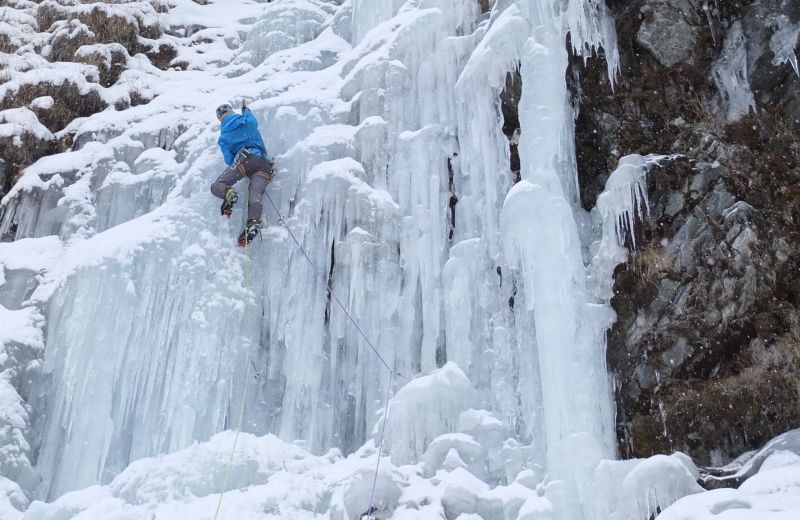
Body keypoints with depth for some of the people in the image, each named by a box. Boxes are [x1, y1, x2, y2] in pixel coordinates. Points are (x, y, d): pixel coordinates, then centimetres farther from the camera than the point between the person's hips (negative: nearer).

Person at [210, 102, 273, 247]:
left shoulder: (223, 137, 16)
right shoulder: (248, 121, 21)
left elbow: (229, 160, 11)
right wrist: (246, 109, 64)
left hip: (245, 158, -3)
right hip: (264, 163, 3)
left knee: (217, 186, -1)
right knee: (255, 195, -13)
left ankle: (229, 194, -35)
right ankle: (253, 223, -39)